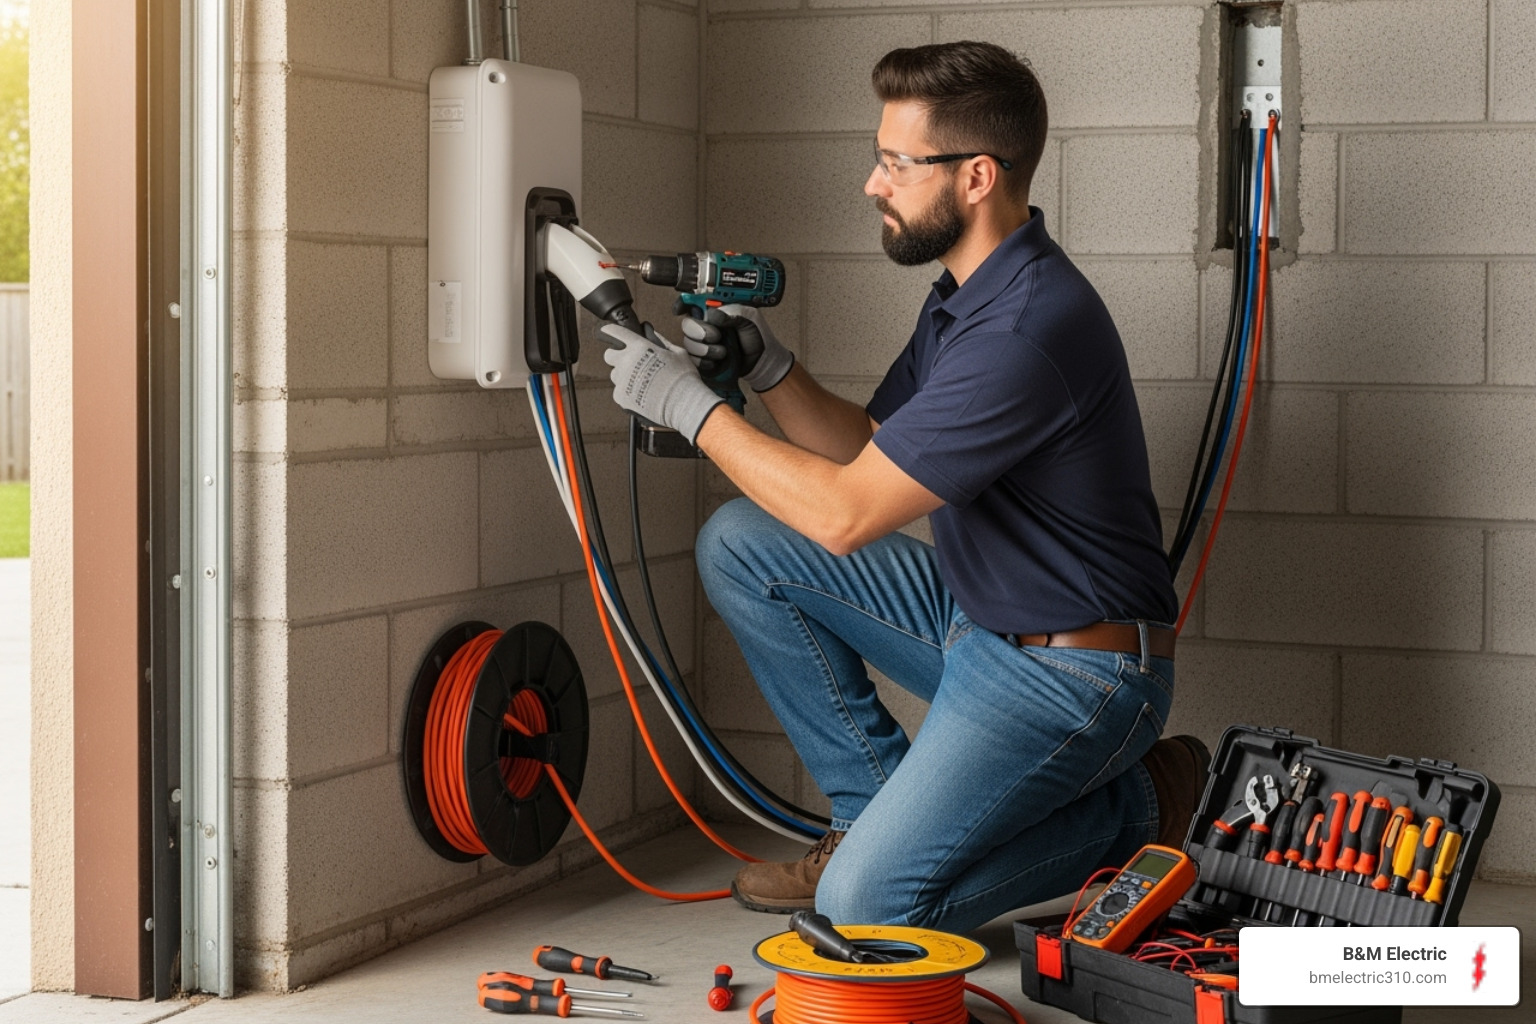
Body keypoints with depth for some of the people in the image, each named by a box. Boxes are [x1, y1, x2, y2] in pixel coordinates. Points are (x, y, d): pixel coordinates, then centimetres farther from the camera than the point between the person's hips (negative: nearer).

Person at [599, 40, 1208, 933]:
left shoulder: (1027, 331, -27)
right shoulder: (967, 295, 6)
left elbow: (847, 514, -25)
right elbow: (871, 449, 14)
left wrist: (689, 405, -16)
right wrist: (767, 367, -2)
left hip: (1067, 675, -10)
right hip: (974, 618, 10)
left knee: (864, 908, -18)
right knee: (741, 546, 3)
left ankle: (1129, 810, 3)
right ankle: (879, 809, 11)